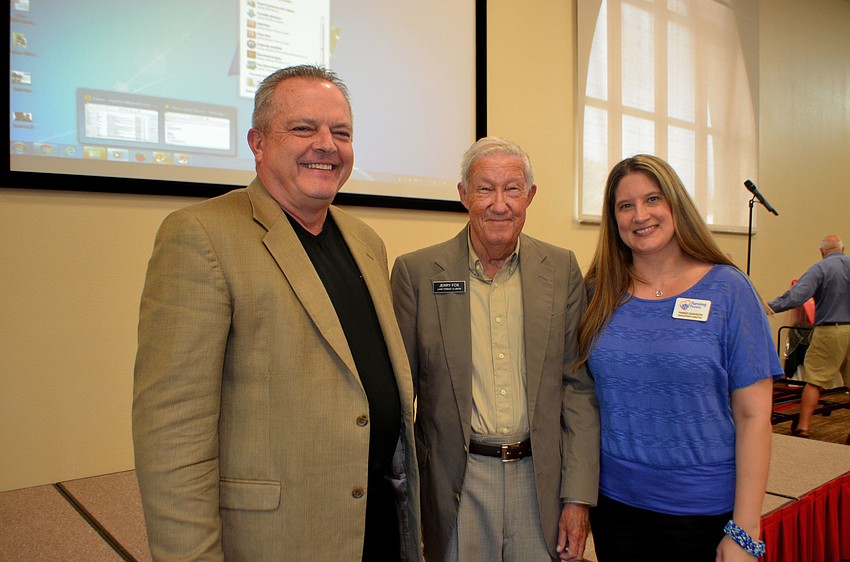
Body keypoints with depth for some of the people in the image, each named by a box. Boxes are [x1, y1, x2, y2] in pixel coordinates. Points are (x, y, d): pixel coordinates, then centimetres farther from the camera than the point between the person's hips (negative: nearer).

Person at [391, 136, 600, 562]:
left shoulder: (562, 269, 0)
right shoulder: (416, 272, -5)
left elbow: (578, 387, 1)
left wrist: (578, 496, -2)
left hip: (541, 479, 2)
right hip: (456, 486, -1)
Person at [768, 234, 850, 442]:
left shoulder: (820, 269, -8)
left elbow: (796, 296, -21)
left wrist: (767, 307, -21)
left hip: (830, 331, -4)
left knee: (814, 380, 0)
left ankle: (802, 428, 0)